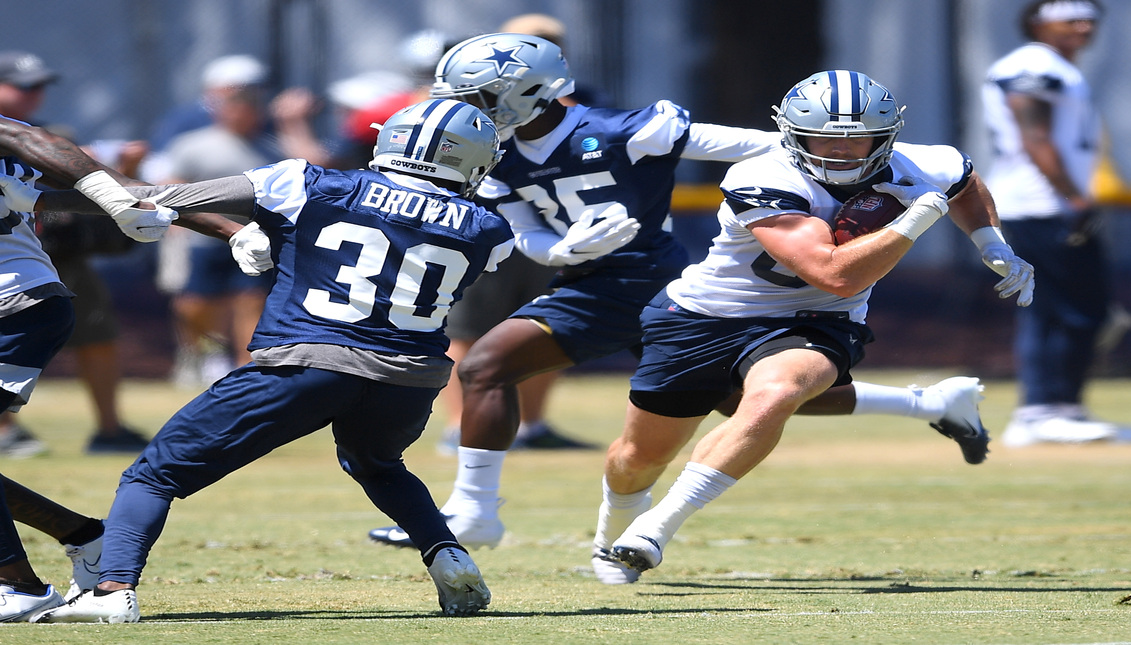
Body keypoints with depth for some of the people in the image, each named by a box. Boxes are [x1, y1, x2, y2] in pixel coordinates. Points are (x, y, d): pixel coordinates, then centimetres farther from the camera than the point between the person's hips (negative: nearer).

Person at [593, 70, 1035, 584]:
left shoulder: (915, 171, -13)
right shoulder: (762, 185, -32)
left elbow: (965, 182, 15)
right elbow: (836, 273, -40)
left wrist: (994, 246, 1)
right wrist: (917, 219, -35)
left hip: (808, 328, 2)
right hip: (705, 318, -2)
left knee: (772, 397, -34)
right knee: (642, 455, 13)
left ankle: (658, 524, -24)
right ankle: (613, 532, 50)